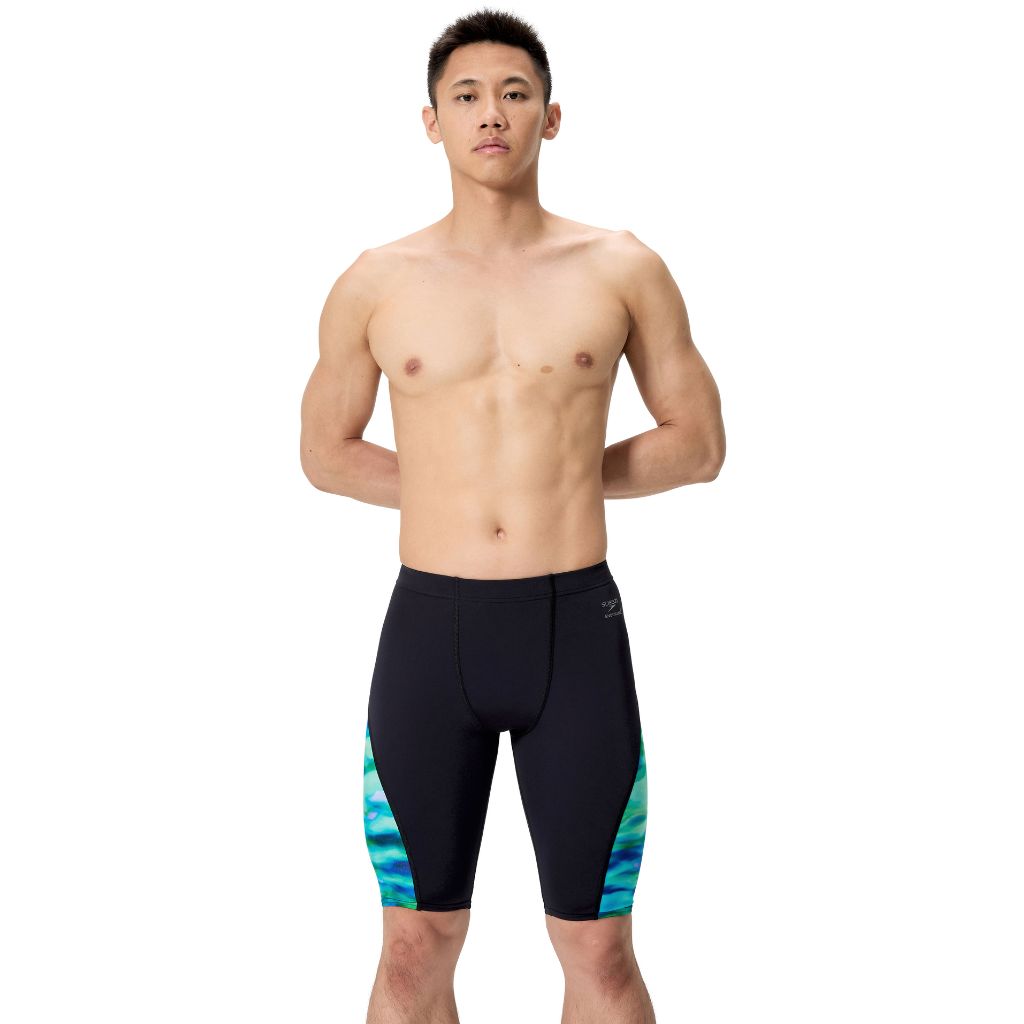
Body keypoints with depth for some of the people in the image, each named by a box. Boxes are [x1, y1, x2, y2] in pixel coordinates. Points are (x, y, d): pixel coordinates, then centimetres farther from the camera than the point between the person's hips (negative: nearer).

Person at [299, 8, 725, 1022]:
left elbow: (699, 442, 10)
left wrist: (569, 477, 4)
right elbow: (325, 452, 16)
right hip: (429, 632, 1)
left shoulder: (621, 269, 3)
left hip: (577, 631, 0)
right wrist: (453, 493, 8)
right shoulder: (375, 283, 4)